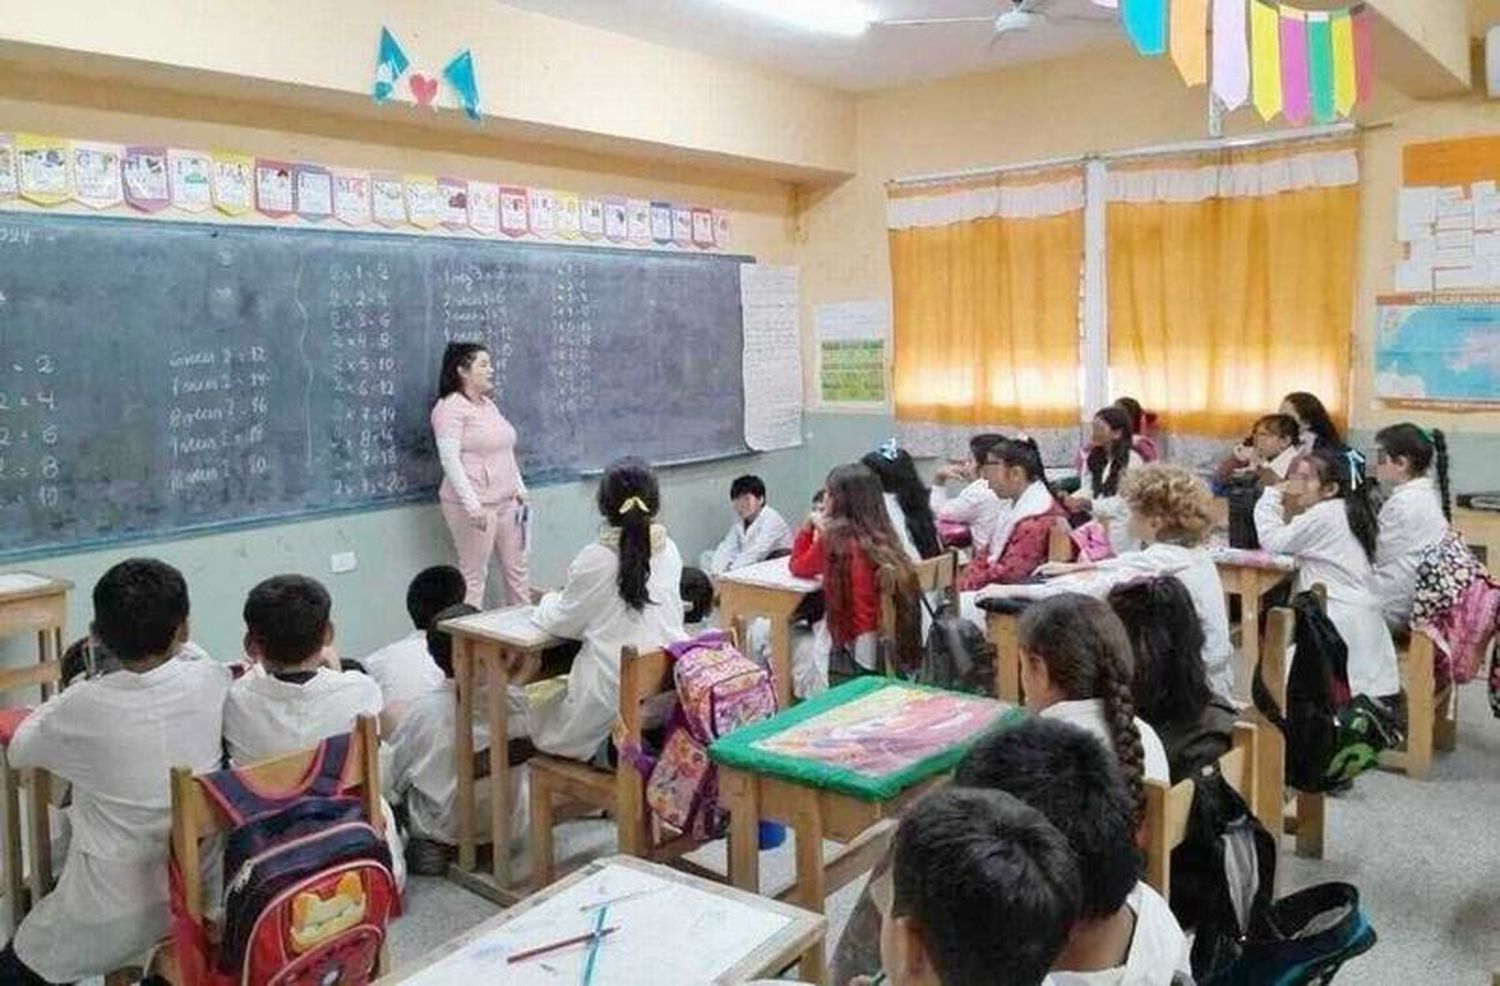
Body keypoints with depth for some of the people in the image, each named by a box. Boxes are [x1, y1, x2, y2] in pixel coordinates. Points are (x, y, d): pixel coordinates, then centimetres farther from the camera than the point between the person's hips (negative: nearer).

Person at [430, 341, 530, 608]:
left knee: (516, 568, 14)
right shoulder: (450, 408, -12)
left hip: (506, 501, 9)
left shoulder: (489, 405, 15)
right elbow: (450, 461, -19)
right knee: (474, 575, -3)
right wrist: (472, 505, -25)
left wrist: (520, 490, 15)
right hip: (475, 505, -9)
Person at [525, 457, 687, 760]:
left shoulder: (595, 558, -14)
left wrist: (548, 601, 20)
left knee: (539, 715, 20)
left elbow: (563, 623, -2)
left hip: (615, 699, -5)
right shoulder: (669, 551, 1)